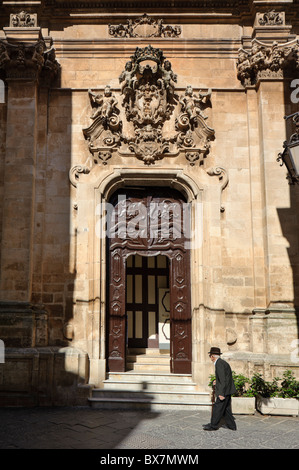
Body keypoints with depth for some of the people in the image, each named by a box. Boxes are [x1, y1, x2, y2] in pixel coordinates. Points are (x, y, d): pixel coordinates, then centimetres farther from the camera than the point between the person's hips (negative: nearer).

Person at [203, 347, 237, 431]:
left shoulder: (219, 364, -18)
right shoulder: (222, 362, 13)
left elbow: (223, 379, -23)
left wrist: (221, 393, -23)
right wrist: (217, 382, 24)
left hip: (224, 390, -10)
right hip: (227, 390, 10)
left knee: (217, 407, -1)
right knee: (226, 408, 15)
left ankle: (213, 425, 7)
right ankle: (231, 425, 20)